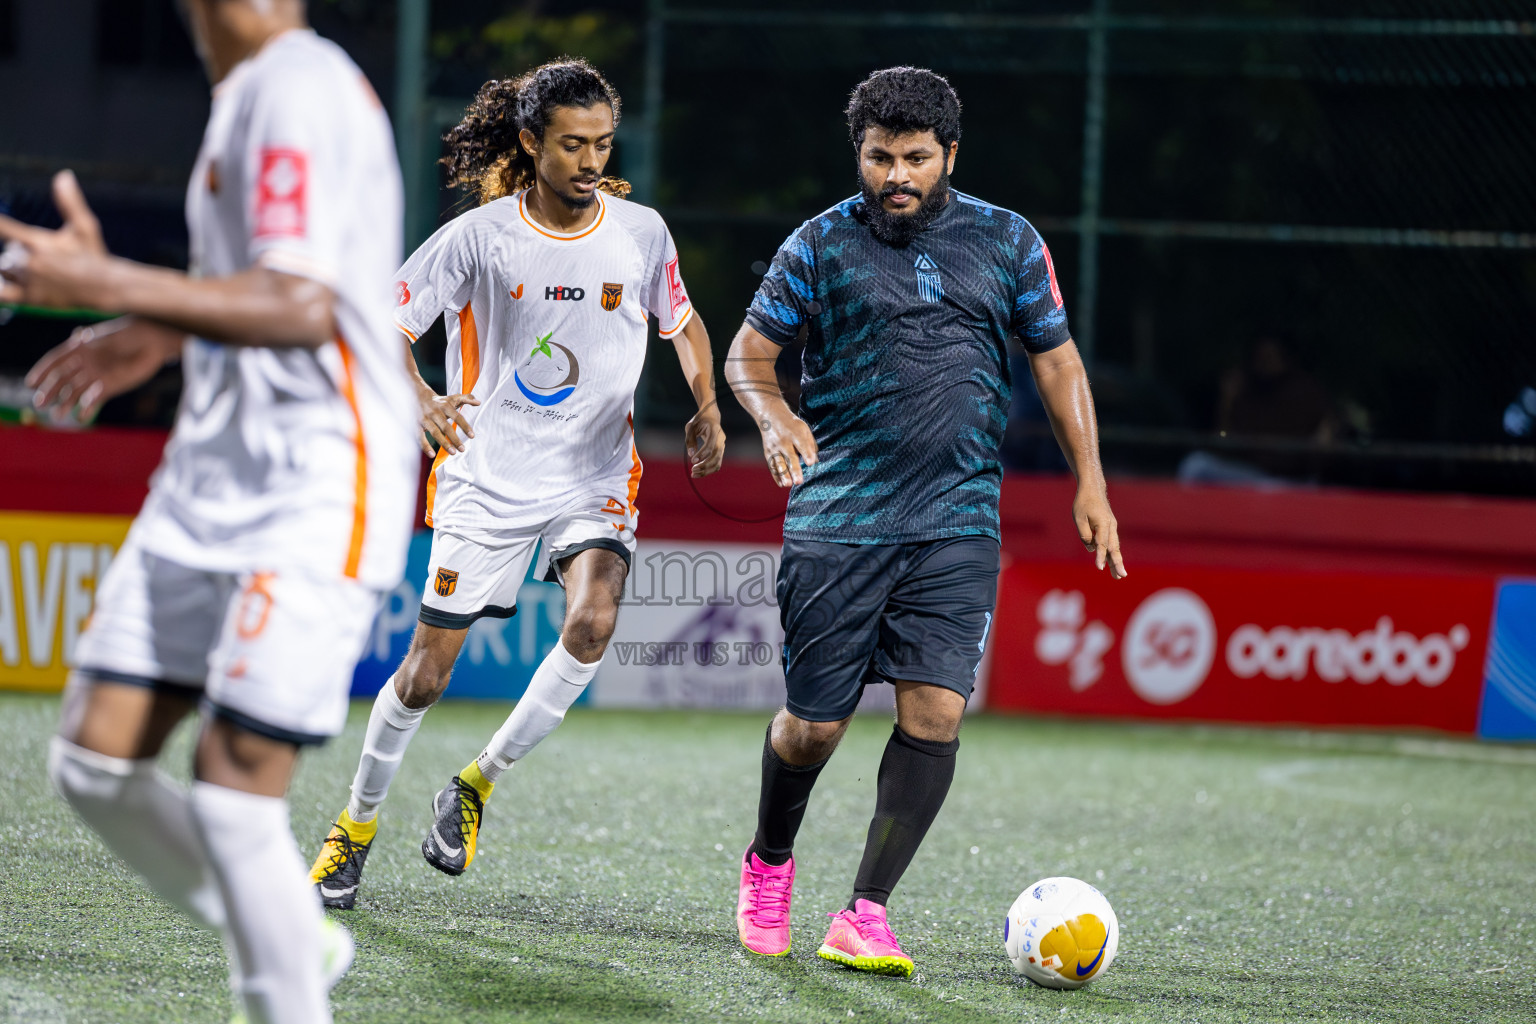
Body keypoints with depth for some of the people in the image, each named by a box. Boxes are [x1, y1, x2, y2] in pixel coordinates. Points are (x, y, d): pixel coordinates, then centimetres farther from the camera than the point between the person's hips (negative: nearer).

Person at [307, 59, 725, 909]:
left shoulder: (641, 233, -2)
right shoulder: (480, 235, -10)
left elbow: (682, 324, 16)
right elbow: (383, 328, -7)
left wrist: (706, 408, -2)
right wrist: (425, 402, -26)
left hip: (595, 479, 1)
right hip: (487, 478, -1)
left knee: (592, 623, -25)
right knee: (426, 671, 0)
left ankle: (479, 782, -5)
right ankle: (358, 821, 24)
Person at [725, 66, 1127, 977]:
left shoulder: (1007, 243, 8)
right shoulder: (822, 245, 3)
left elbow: (1057, 358, 15)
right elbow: (749, 354, 6)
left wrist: (1091, 483, 8)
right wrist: (774, 416, -15)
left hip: (958, 525, 1)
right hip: (838, 518, -1)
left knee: (935, 709, -13)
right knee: (814, 724, 1)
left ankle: (866, 915, -5)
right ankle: (769, 863, 31)